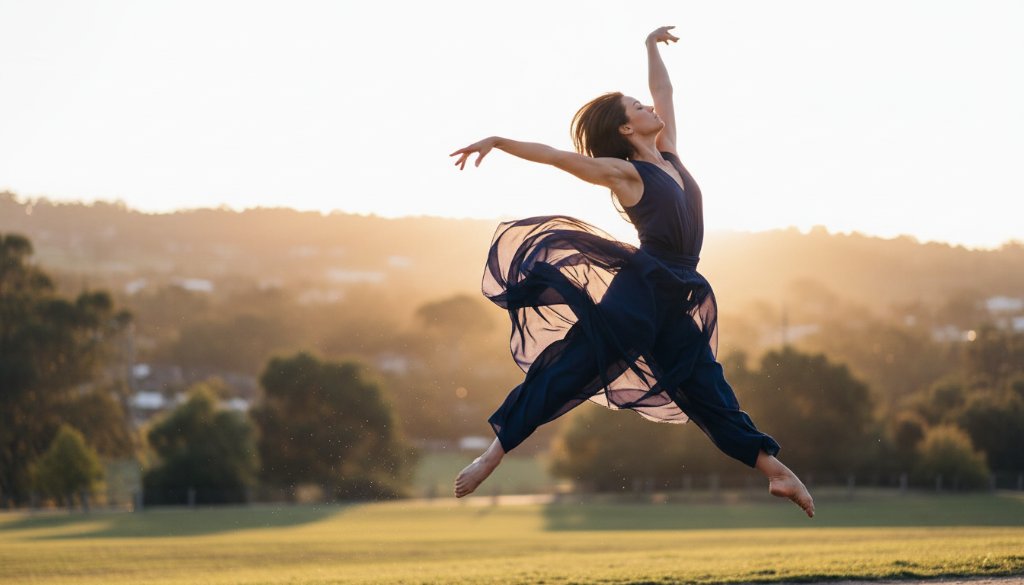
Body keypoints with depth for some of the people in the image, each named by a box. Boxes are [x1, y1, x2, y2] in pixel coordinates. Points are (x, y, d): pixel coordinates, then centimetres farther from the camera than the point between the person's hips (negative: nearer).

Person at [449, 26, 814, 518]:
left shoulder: (667, 155, 16)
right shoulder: (623, 172, -2)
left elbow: (663, 91, 27)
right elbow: (554, 157, -5)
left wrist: (652, 47, 33)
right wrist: (496, 142, -10)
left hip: (678, 302, 7)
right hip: (638, 291, -7)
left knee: (708, 393, 10)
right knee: (570, 370, -11)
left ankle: (776, 472, 10)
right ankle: (494, 453, -12)